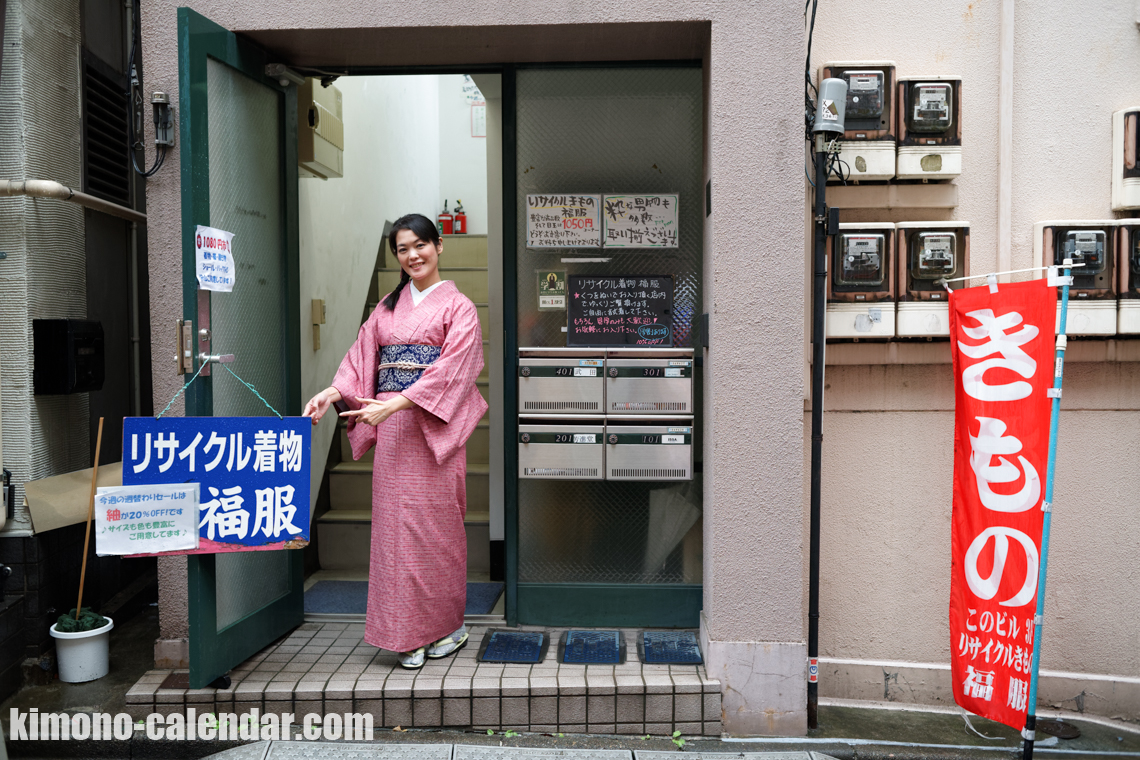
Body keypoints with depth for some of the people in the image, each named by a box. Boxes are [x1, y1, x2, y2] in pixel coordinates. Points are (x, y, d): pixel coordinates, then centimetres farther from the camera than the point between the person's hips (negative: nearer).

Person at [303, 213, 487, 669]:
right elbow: (362, 356, 11)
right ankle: (409, 633, 15)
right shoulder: (388, 305, 16)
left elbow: (449, 370, -13)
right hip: (390, 428, 5)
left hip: (433, 425, -5)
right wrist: (331, 393, -7)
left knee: (434, 523, -2)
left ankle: (447, 626, 15)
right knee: (394, 523, 5)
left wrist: (394, 404, -22)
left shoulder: (458, 307, -1)